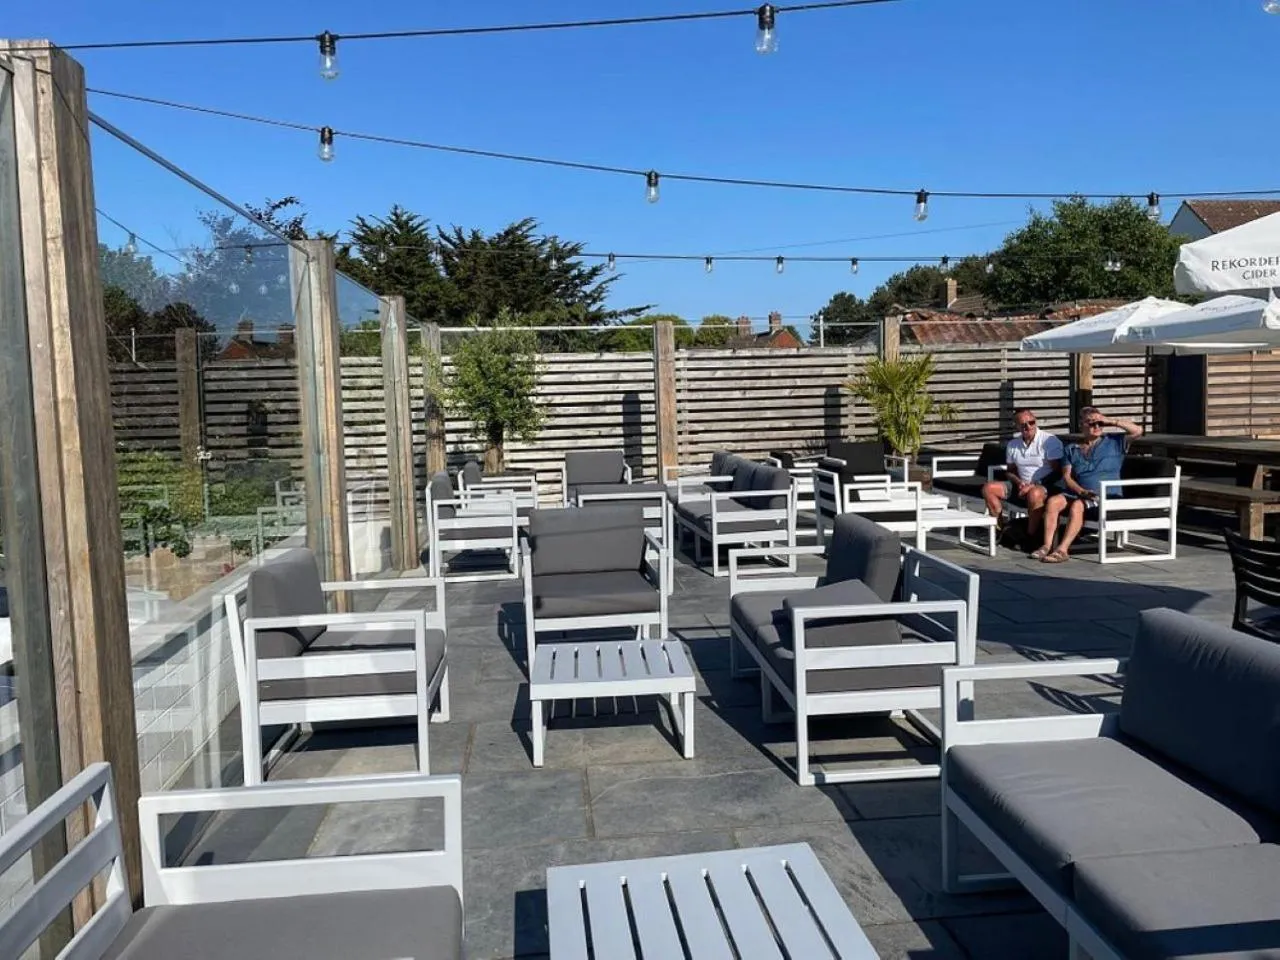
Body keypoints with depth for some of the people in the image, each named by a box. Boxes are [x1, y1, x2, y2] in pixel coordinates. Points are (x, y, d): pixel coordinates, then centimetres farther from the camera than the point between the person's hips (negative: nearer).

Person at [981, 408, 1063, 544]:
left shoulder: (1050, 441, -6)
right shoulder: (1013, 445, 11)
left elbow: (1057, 471, -10)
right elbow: (1010, 471, 20)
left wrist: (1034, 485, -19)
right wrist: (1019, 482, -3)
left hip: (1045, 486, -6)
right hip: (1022, 486, 6)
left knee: (1034, 494, -40)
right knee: (989, 488, -11)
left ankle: (1031, 536, -26)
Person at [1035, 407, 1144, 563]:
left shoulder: (1114, 442, 14)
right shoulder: (1072, 449, 19)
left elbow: (1138, 431, 2)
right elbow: (1066, 477, 8)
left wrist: (1111, 421, 1)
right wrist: (1082, 491, -10)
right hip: (1077, 493, 4)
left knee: (1077, 505, -33)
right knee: (1052, 501, -25)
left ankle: (1062, 549, -40)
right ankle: (1047, 546, -29)